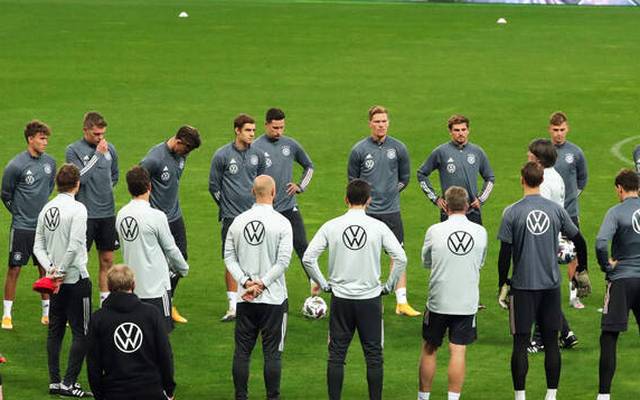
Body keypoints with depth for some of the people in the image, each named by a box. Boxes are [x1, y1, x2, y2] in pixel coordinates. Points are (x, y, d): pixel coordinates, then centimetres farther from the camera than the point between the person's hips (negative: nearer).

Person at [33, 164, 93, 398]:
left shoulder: (47, 209, 6)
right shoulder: (77, 209, -14)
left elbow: (38, 247, 6)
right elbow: (74, 246, -21)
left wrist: (50, 268, -3)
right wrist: (61, 271, -13)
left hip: (55, 280, 7)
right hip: (76, 279, -7)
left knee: (55, 330, 13)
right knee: (81, 333, -1)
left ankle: (54, 382, 14)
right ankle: (69, 383, -6)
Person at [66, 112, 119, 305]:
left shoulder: (109, 149, 8)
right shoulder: (73, 150, -7)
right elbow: (80, 177, -18)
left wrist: (106, 191, 11)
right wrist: (97, 154, -16)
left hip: (107, 214, 5)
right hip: (85, 215, -5)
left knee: (107, 260, 9)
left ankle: (106, 301, 16)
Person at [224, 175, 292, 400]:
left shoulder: (238, 221, 2)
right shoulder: (281, 223, -9)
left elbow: (229, 257, 1)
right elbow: (283, 261, -14)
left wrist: (246, 282, -4)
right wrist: (260, 285, -10)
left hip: (245, 300, 3)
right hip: (274, 298, -3)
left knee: (242, 351, 8)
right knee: (272, 352, 3)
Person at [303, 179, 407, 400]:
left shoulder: (331, 226, -3)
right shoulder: (378, 227, -6)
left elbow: (308, 258, -5)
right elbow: (400, 258, -9)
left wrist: (323, 284, 6)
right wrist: (389, 286, 3)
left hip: (340, 298, 1)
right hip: (370, 298, -1)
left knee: (336, 354, 8)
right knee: (373, 355, 6)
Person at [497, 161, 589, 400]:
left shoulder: (512, 212, -7)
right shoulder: (556, 210, 1)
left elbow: (505, 253, -7)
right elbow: (579, 242, 8)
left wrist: (503, 286, 2)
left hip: (523, 286, -3)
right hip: (551, 286, 3)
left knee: (521, 343, 3)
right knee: (551, 342, 8)